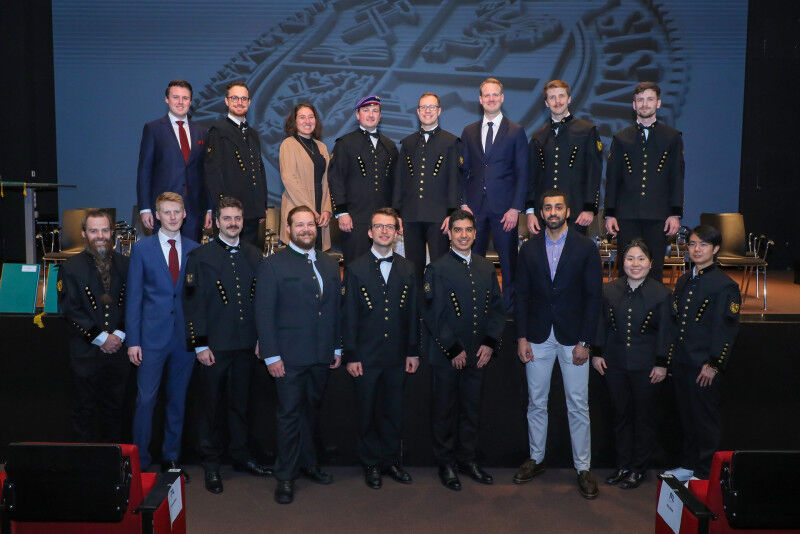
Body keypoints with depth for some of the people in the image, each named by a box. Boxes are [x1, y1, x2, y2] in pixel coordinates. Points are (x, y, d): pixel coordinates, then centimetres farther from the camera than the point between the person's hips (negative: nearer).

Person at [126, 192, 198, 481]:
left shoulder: (194, 249, 6)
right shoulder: (141, 248, 1)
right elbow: (134, 297, 0)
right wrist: (133, 340, -5)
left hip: (185, 337, 2)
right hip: (153, 336, -2)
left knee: (178, 399, 11)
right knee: (145, 399, 0)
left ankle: (171, 458, 24)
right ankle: (140, 462, 15)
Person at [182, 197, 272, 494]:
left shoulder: (254, 256, 9)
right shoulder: (200, 257, -3)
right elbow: (192, 303, -6)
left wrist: (260, 338, 6)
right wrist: (199, 344, -11)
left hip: (245, 345, 4)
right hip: (214, 346, -3)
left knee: (240, 402, 14)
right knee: (212, 404, 6)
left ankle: (240, 456, 28)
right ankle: (211, 464, 19)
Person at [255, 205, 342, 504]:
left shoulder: (329, 264, 12)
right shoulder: (273, 264, -3)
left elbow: (337, 308, 14)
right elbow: (264, 313, -7)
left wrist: (337, 347, 10)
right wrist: (271, 355, -12)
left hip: (322, 356, 5)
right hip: (290, 356, -4)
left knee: (309, 410, 16)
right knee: (290, 414, 2)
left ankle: (307, 464, 30)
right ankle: (286, 476, 15)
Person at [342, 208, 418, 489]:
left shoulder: (407, 269, 6)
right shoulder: (355, 269, -2)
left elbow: (413, 313, 7)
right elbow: (349, 316, -3)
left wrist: (413, 352, 4)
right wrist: (350, 356, -7)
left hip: (397, 355, 2)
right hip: (366, 356, -2)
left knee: (394, 411, 12)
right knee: (367, 412, 9)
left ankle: (391, 460, 28)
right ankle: (371, 463, 25)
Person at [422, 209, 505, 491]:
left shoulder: (486, 267, 10)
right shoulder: (437, 269, -5)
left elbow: (497, 307, 9)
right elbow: (433, 315, -9)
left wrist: (490, 343, -3)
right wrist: (453, 350, -11)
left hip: (478, 354, 4)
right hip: (446, 355, -4)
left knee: (472, 407, 13)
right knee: (444, 409, 7)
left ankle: (468, 458, 29)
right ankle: (446, 463, 21)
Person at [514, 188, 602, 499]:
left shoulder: (586, 248, -1)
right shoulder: (529, 248, 5)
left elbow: (594, 296, -3)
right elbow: (522, 295, 6)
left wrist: (585, 342, -8)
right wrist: (522, 337, -2)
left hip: (573, 339, -2)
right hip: (538, 338, 2)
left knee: (578, 405, 3)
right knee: (536, 402, 11)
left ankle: (583, 467, 15)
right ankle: (536, 459, 26)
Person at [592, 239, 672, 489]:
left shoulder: (661, 293, -5)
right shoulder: (609, 289, 1)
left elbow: (665, 332, -3)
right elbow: (601, 324, 7)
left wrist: (661, 363, -5)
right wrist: (597, 353, 4)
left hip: (645, 366, -2)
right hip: (614, 364, 2)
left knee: (644, 417, 8)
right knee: (621, 415, 12)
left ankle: (639, 468, 23)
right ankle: (623, 465, 26)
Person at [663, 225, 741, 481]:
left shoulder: (726, 286, -9)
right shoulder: (683, 281, 12)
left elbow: (727, 330, -12)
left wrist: (713, 364, -16)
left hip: (704, 366, -7)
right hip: (681, 362, 7)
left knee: (705, 419, 3)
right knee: (686, 416, 15)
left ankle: (705, 473, 15)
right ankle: (688, 465, 29)